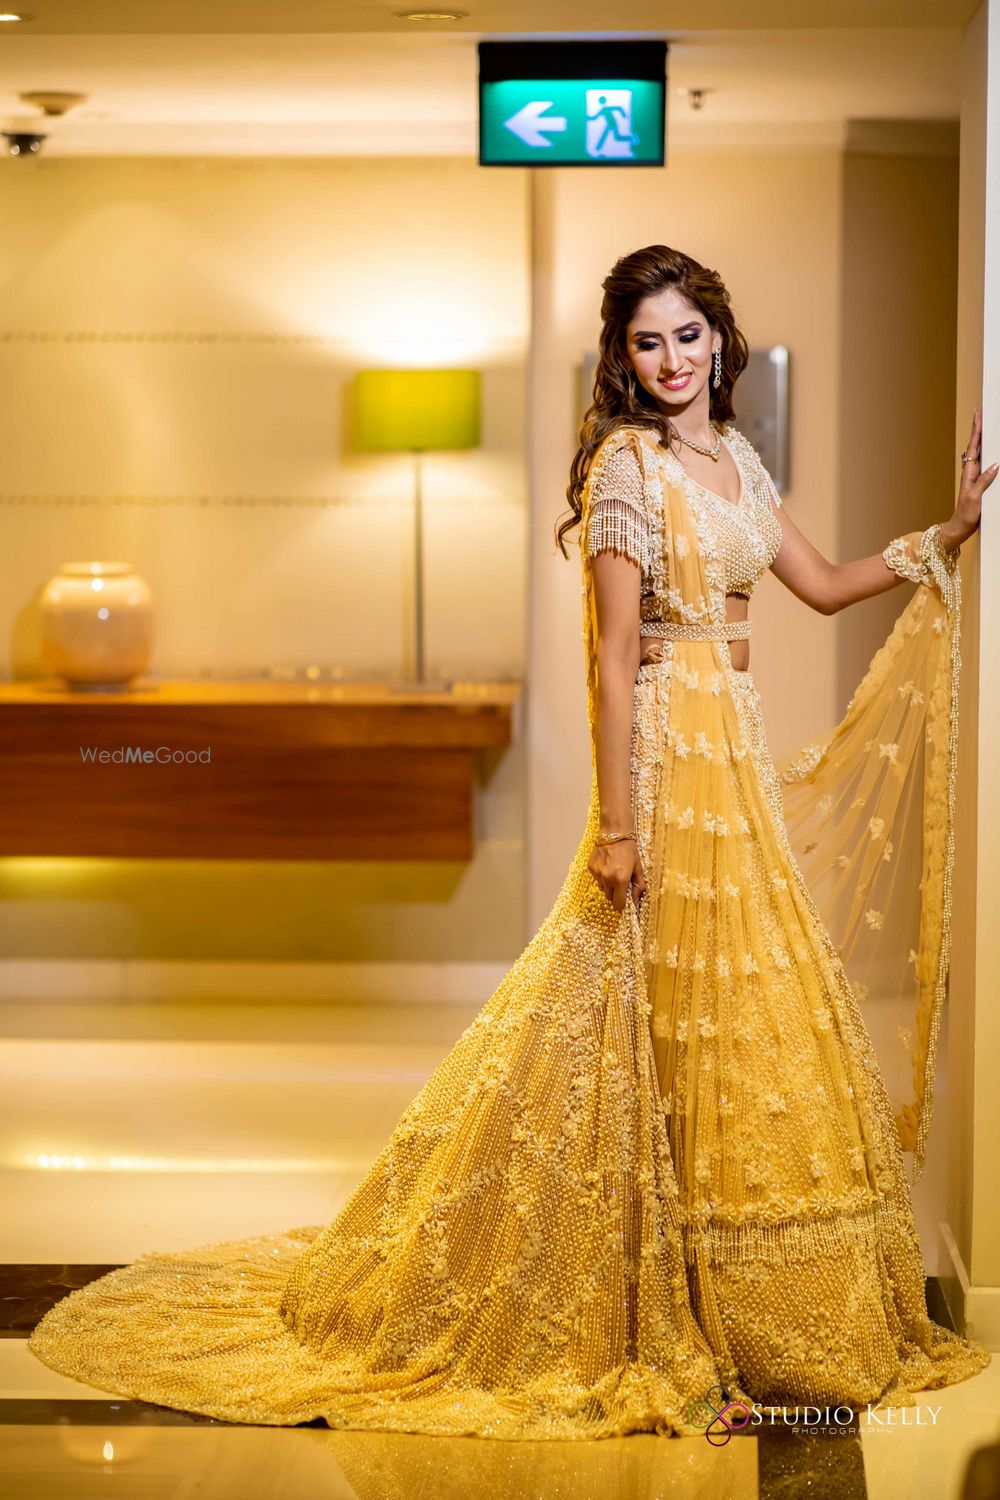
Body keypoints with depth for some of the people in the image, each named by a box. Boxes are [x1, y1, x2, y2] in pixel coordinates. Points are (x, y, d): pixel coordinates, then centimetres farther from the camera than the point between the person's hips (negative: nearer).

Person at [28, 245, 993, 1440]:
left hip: (738, 758, 8)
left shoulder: (734, 455, 13)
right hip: (669, 758, -8)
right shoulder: (627, 462, -12)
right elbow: (615, 654, -16)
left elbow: (823, 584, 21)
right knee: (676, 1025, -4)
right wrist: (618, 823, -18)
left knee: (752, 1022, 13)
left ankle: (754, 1312, 26)